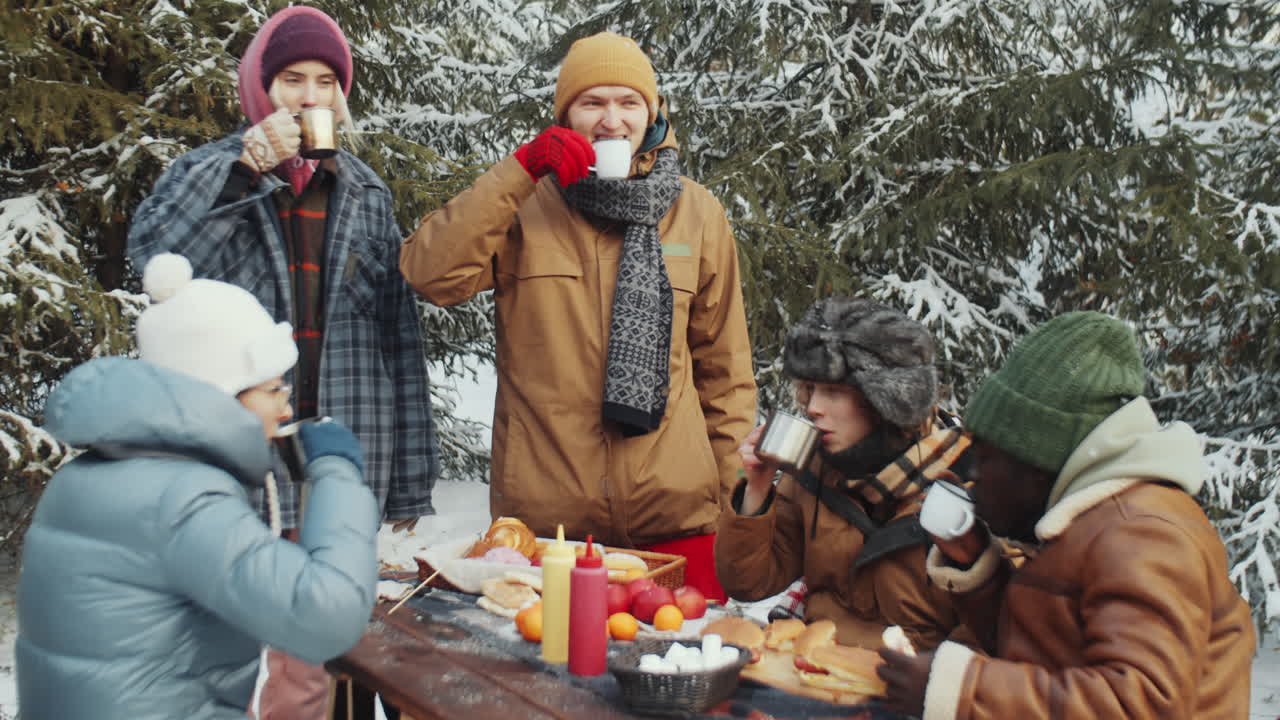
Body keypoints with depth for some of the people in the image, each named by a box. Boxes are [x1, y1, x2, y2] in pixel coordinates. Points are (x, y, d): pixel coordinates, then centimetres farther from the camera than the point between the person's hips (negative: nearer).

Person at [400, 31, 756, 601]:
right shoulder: (523, 205, 2)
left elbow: (723, 362, 10)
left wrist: (731, 482, 8)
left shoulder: (697, 213, 6)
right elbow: (430, 274, -14)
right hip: (542, 514, -1)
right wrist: (522, 169, -16)